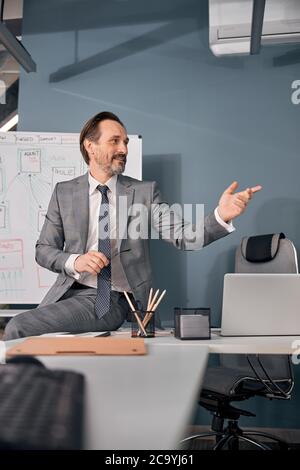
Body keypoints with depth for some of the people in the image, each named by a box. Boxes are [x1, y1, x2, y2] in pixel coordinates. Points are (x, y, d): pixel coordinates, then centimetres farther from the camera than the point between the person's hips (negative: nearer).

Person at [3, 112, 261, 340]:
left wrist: (221, 216, -26)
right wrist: (74, 261, -13)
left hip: (113, 301, -3)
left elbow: (183, 236, -6)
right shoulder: (64, 192, 9)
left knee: (18, 328, -22)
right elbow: (43, 250, 9)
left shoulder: (144, 192, 4)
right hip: (70, 291, 4)